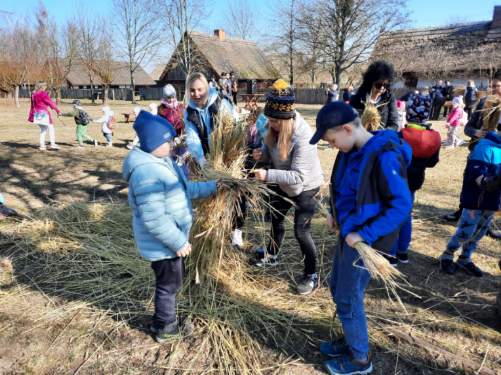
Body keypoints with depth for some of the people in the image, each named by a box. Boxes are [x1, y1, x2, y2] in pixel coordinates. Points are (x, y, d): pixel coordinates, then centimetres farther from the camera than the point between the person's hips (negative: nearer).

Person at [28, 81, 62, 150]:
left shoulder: (34, 95, 13)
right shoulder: (43, 94, -12)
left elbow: (32, 106, 19)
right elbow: (50, 103, -13)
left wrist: (31, 115, 26)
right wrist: (58, 110, -10)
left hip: (37, 114, 8)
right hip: (44, 113, -8)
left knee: (43, 130, 16)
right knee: (51, 128, 1)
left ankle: (42, 145, 14)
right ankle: (52, 144, -4)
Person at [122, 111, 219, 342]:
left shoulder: (161, 161, 4)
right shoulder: (146, 173, -30)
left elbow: (182, 190, 15)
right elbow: (155, 219, -31)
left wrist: (211, 187, 12)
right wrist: (179, 242, -23)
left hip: (170, 240, 10)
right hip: (163, 244, -10)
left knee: (170, 282, 24)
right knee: (169, 284, 9)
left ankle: (166, 321, 44)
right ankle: (164, 328, 31)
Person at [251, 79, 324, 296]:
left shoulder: (302, 137, -35)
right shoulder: (274, 129, -14)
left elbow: (298, 176, -38)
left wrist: (268, 175, -44)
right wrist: (262, 154, -21)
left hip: (305, 187, -8)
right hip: (284, 185, 8)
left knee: (301, 231, -8)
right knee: (276, 218, 23)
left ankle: (312, 276, 13)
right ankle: (272, 255, 49)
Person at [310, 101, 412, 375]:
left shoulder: (383, 156, -25)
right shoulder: (352, 151, 1)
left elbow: (402, 205, -22)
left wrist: (365, 234, -24)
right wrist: (335, 212, 5)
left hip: (366, 240, -8)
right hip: (349, 233, 9)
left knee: (348, 300, 5)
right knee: (338, 288, 21)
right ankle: (351, 341, 42)